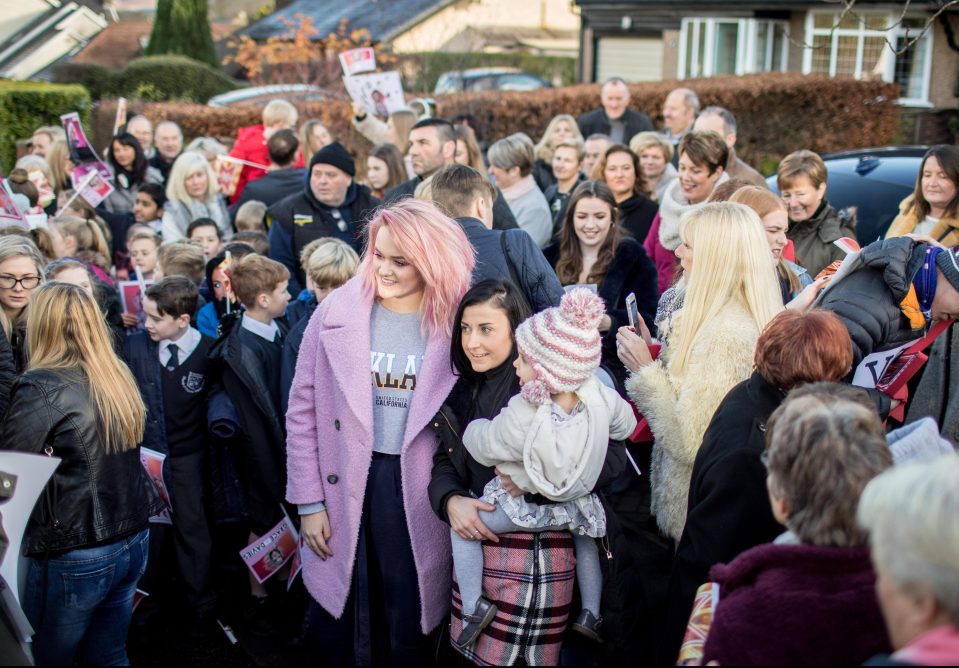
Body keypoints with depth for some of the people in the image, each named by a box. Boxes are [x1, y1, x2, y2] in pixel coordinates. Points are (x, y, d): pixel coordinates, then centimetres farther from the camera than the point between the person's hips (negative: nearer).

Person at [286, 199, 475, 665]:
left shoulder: (456, 323, -6)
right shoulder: (337, 312, -4)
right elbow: (304, 411, 1)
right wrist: (309, 501, -1)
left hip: (419, 493, -1)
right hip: (344, 486, 1)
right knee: (334, 627, 13)